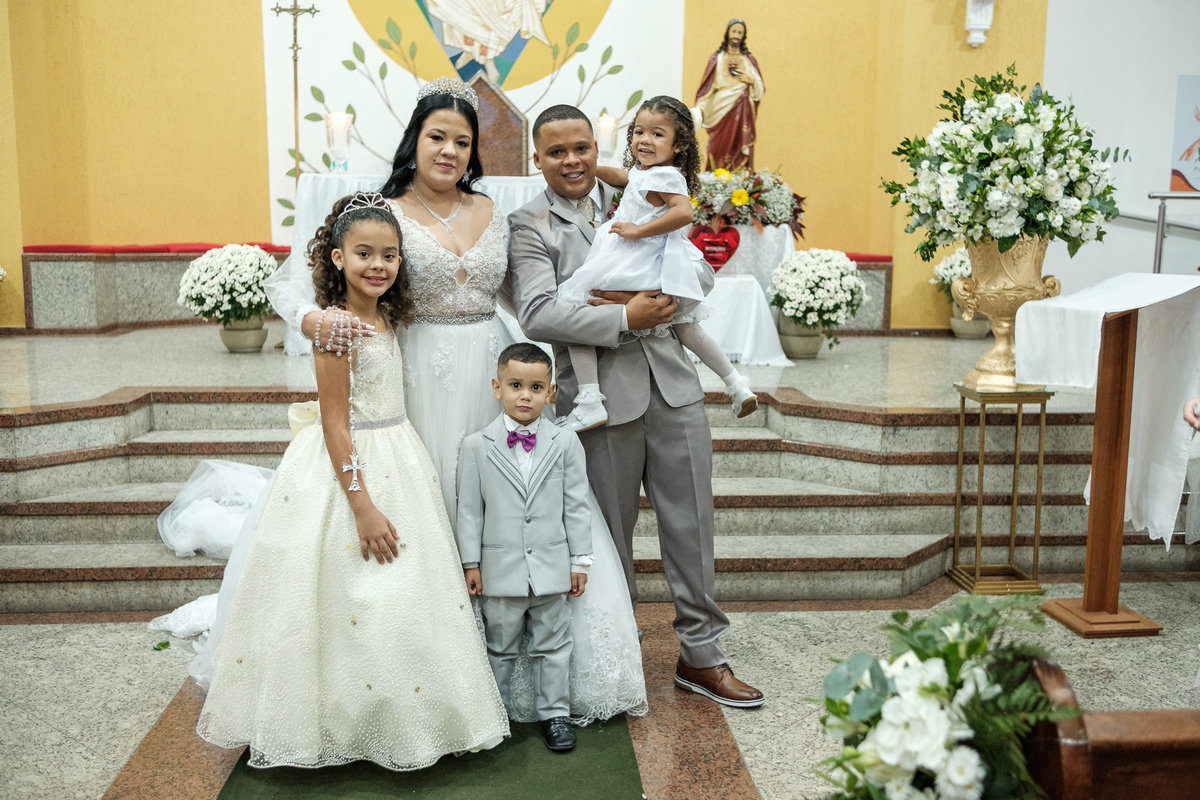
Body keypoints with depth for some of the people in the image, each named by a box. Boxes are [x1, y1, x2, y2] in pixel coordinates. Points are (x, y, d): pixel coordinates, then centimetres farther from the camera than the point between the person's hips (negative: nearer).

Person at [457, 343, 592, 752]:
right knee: (499, 647, 14)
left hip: (552, 569, 1)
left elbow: (577, 506, 1)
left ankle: (554, 713, 25)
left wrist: (580, 560, 0)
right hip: (500, 570, 0)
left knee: (553, 645, 12)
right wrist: (470, 562, -1)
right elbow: (469, 509, 0)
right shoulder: (476, 446, -2)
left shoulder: (565, 443, -1)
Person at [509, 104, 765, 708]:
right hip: (601, 398, -4)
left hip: (671, 386, 4)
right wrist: (626, 318, -18)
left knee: (691, 523, 8)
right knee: (611, 535, 10)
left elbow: (700, 275, 8)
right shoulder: (530, 226, -2)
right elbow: (536, 314, -16)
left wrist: (648, 294, -11)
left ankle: (701, 656, 23)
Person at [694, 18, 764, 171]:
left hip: (743, 118, 1)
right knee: (719, 155, -7)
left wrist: (753, 81, -6)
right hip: (721, 115, -1)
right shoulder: (716, 59, 9)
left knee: (741, 158, -5)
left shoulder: (750, 61, 14)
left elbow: (759, 91, 14)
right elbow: (706, 89, 2)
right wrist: (699, 111, -11)